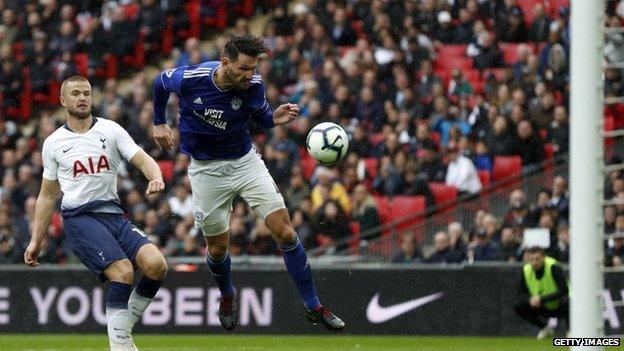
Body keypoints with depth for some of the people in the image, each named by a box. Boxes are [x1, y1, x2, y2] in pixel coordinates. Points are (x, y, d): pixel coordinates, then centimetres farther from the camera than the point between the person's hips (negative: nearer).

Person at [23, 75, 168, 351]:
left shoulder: (110, 130, 10)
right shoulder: (53, 143, 11)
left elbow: (143, 160, 0)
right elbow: (47, 196, 18)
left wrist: (156, 179, -24)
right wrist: (35, 241, 15)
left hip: (114, 215, 3)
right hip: (79, 219, -3)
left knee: (156, 265, -19)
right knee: (123, 271, -26)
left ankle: (125, 325, 1)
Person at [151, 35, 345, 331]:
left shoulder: (253, 85, -18)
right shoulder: (189, 78, -22)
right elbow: (160, 83, 2)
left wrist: (275, 118, -20)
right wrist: (159, 123, 9)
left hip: (245, 161, 1)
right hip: (206, 170, -1)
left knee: (284, 230, -10)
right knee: (218, 245, 6)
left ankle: (313, 307, -1)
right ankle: (227, 295, 40)